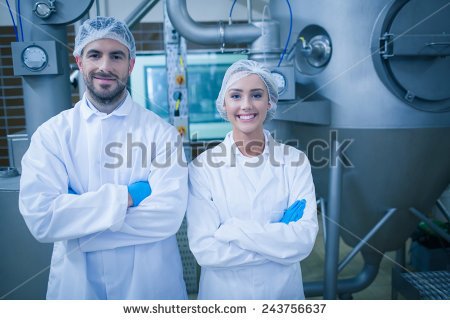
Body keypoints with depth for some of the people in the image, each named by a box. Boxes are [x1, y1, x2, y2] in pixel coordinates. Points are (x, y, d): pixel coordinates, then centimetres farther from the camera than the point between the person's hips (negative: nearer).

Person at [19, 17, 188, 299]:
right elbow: (40, 218, -16)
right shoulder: (51, 134, -6)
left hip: (151, 280, 0)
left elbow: (168, 215, -20)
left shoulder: (161, 132, -10)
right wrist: (126, 196, -20)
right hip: (77, 281, 1)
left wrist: (75, 219, -17)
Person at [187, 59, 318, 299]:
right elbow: (203, 249, -18)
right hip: (223, 291, -1)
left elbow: (305, 238, -16)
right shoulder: (203, 166, -12)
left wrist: (233, 229, -22)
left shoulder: (295, 162, -8)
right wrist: (280, 240, -20)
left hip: (283, 289, 1)